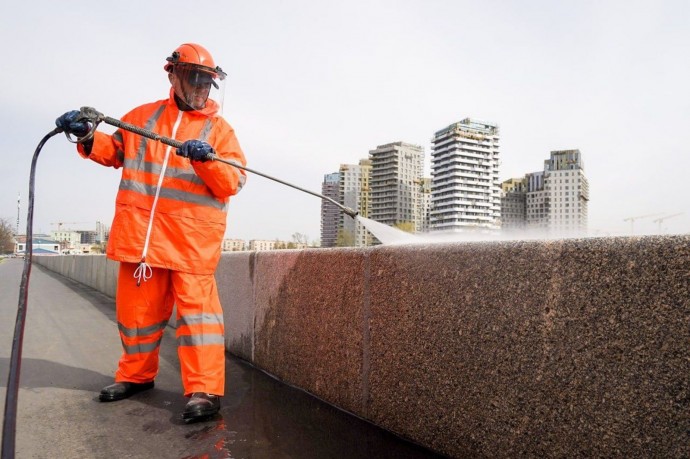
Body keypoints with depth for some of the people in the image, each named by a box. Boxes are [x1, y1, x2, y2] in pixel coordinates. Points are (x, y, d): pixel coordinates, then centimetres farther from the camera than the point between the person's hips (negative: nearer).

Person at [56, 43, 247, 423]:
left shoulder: (220, 129, 5)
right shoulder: (143, 116, 15)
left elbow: (232, 183, -6)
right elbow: (113, 151, 24)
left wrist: (206, 159, -23)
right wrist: (87, 137, 5)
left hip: (193, 238, -4)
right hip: (140, 231, 4)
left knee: (196, 305, -9)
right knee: (138, 305, 14)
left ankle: (204, 389, -5)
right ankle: (136, 374, 33)